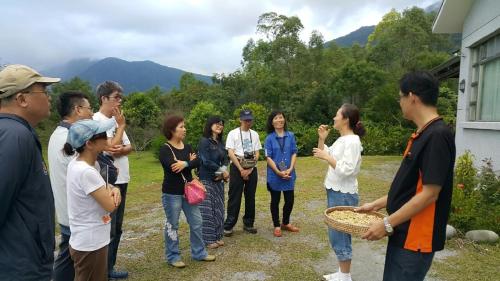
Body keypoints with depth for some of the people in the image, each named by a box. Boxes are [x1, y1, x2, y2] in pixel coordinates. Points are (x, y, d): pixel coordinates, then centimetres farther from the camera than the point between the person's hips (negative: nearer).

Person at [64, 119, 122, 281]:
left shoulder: (77, 164, 0)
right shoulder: (86, 172, -29)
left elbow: (103, 190, 11)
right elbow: (110, 206, -22)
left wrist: (114, 190, -10)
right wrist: (112, 188, -4)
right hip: (91, 244, -9)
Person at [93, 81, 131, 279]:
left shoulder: (115, 120, 12)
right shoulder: (97, 120, -13)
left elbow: (129, 147, 9)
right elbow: (110, 147, -20)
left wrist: (121, 150, -13)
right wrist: (121, 125, -11)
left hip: (121, 181, 9)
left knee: (116, 228, 16)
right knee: (108, 230, 0)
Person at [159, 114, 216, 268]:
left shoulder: (187, 147, 7)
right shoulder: (165, 149, -12)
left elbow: (197, 162, -8)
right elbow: (172, 166, -28)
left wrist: (185, 164, -25)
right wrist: (189, 162, -15)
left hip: (188, 191, 7)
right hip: (171, 193, -6)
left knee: (196, 222, 11)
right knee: (172, 225, 6)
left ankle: (199, 252, 25)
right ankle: (173, 256, 21)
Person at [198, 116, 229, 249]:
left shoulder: (220, 142, 11)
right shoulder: (204, 141, -12)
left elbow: (225, 159, 8)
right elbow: (206, 162, -18)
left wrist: (223, 171, -12)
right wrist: (222, 171, -11)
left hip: (218, 180, 8)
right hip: (207, 179, -7)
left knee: (218, 208, 11)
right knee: (207, 210, -2)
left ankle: (217, 236, 22)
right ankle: (208, 239, 8)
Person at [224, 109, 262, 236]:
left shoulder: (254, 134, 9)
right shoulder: (233, 133, -3)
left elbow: (257, 154, 6)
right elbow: (230, 153, -9)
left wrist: (249, 170, -7)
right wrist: (241, 170, -13)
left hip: (252, 169, 4)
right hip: (237, 168, -4)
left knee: (250, 197, 9)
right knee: (235, 197, -4)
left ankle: (248, 224, 21)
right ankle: (228, 225, 4)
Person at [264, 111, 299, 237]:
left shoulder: (290, 135, 2)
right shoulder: (269, 138, -5)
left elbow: (294, 153, 2)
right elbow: (268, 157, -7)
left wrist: (290, 169, -11)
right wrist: (279, 172, -15)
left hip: (289, 174, 2)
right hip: (274, 174, -2)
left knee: (290, 200, 9)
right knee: (275, 200, 9)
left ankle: (286, 223, 32)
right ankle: (276, 226, 24)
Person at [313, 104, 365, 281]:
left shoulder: (352, 141, -18)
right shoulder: (341, 139, 11)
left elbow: (346, 170, -25)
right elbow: (324, 154, 21)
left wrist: (327, 157, -19)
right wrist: (322, 139, 8)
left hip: (344, 195, -10)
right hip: (335, 192, 10)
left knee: (339, 234, -1)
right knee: (337, 234, 16)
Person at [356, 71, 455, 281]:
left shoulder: (437, 135, -21)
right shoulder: (422, 135, 9)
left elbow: (429, 193, -23)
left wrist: (387, 224, -19)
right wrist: (377, 205, 16)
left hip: (416, 238, -9)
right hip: (404, 233, 9)